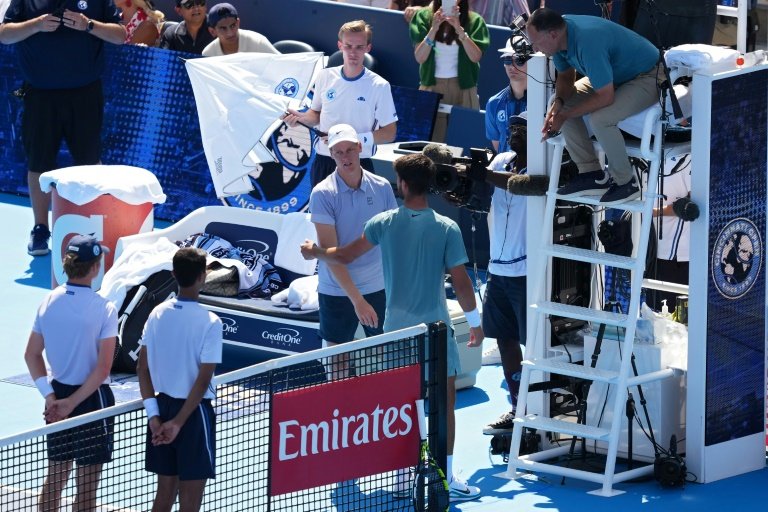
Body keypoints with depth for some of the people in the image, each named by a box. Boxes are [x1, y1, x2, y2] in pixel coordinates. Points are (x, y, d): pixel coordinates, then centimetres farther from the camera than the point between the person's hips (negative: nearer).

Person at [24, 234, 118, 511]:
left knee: (55, 478, 16)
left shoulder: (48, 302, -1)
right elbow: (103, 368, -19)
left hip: (58, 397, 6)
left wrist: (50, 395, -2)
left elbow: (32, 355, 3)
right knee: (87, 487, 3)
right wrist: (73, 403, -14)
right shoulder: (103, 309, -17)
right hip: (92, 398, -5)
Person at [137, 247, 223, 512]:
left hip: (163, 407, 6)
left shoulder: (157, 314, 1)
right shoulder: (209, 323, -15)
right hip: (193, 411, -6)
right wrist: (178, 423, -15)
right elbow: (203, 381, -19)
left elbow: (142, 368, 2)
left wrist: (154, 415, 0)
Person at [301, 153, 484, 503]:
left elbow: (345, 255, 8)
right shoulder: (446, 229, -12)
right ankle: (446, 479, 2)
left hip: (396, 328, 3)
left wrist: (315, 252, 28)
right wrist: (475, 322, 1)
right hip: (434, 327, -3)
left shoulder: (384, 223, -5)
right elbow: (461, 282, -11)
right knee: (444, 402, 4)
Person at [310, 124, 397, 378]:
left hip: (379, 289, 3)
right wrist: (356, 299, -22)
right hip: (337, 293, -3)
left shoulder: (381, 187, -1)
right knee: (338, 364, 4)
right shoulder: (323, 194, -12)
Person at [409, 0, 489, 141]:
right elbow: (420, 58, -6)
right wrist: (434, 28, -18)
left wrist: (459, 29, -21)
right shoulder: (423, 17, 1)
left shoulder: (474, 20, -1)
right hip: (432, 87, 0)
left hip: (463, 88, 0)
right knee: (431, 139, -5)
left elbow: (476, 57, -10)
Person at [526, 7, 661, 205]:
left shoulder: (587, 42, -37)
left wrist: (564, 116, -23)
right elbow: (565, 77, 7)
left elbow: (605, 97, -33)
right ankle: (592, 174, 4)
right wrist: (558, 103, -14)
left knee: (600, 118, -31)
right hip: (613, 74, 9)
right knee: (560, 106, -3)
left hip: (647, 76, -9)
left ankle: (626, 182, -12)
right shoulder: (560, 34, -11)